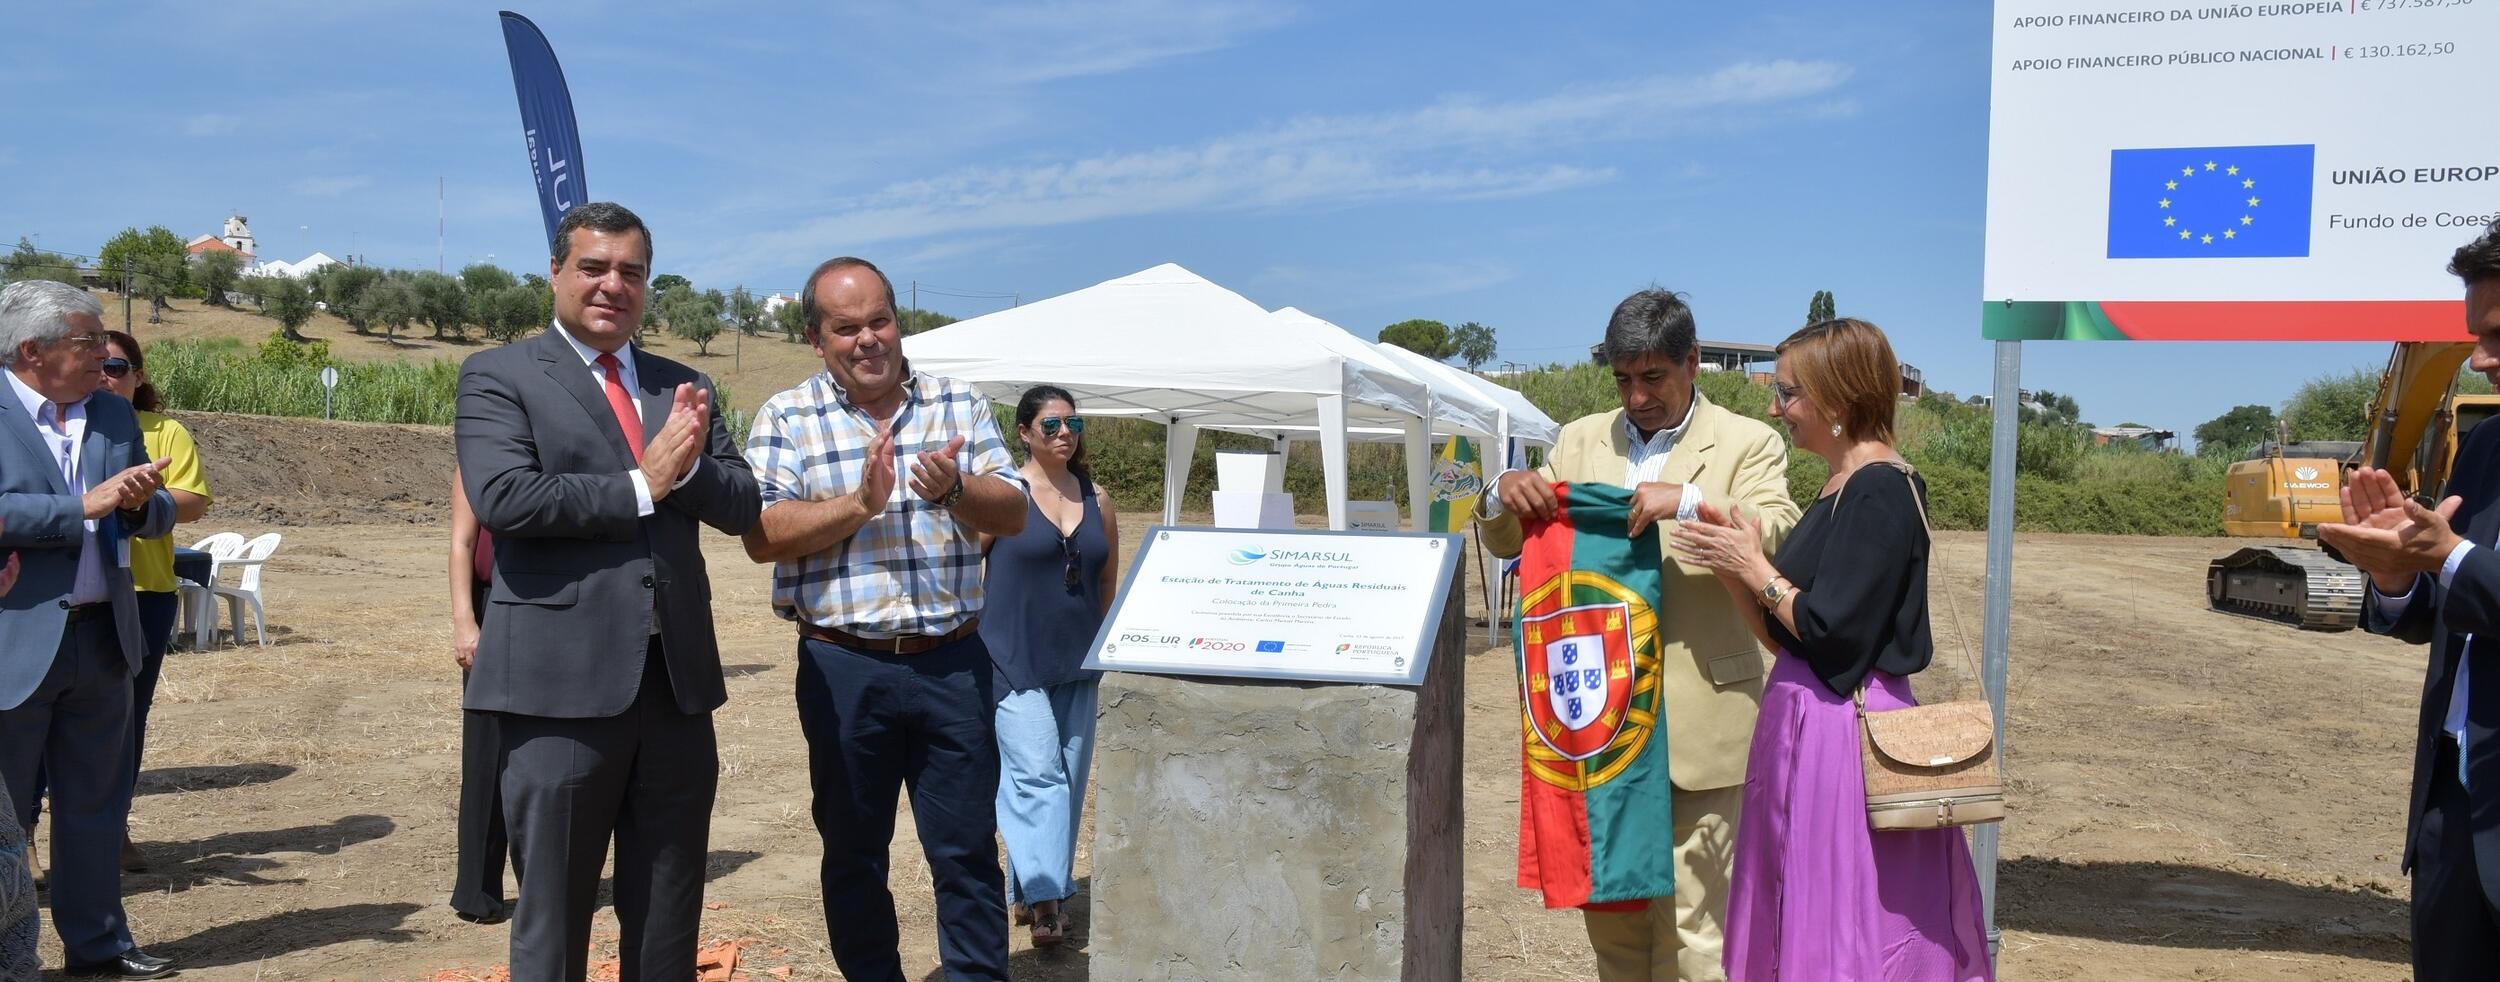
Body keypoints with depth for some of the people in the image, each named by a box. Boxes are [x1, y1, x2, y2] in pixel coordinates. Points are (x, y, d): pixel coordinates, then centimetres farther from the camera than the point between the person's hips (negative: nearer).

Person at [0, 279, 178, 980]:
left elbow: (160, 516, 11)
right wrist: (86, 506, -22)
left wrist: (140, 502, -10)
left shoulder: (116, 415, 10)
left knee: (96, 804, 15)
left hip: (103, 636, 6)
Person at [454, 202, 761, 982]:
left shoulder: (685, 387, 15)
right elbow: (501, 497, -16)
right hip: (563, 680, -5)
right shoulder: (498, 376, 0)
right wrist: (642, 484, -12)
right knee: (553, 918, 7)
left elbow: (742, 507, 8)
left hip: (677, 677, 5)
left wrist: (688, 465, -12)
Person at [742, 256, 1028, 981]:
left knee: (968, 852, 5)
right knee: (853, 851, 12)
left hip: (953, 663, 1)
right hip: (843, 668, 0)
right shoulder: (786, 418, 2)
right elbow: (761, 537, -9)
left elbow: (1012, 514, 0)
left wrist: (954, 490, -20)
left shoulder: (959, 405, 7)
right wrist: (861, 503, -20)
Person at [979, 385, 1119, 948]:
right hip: (1014, 662, -5)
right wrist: (975, 645, -8)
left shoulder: (1097, 499, 9)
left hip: (1077, 665, 5)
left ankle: (1029, 891, 19)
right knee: (1037, 773, -14)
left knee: (1068, 779, 7)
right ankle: (1043, 896, -12)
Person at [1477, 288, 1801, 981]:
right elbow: (1504, 542, 15)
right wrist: (1505, 493, -8)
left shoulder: (1748, 444, 1)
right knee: (1609, 909, 14)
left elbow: (1782, 538, -15)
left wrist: (1688, 500, -28)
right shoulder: (1582, 439, 12)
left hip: (1696, 726, -4)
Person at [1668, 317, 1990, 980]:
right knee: (1799, 924, 16)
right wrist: (1731, 567, 0)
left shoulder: (1881, 490, -14)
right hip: (1805, 724, 10)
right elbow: (1782, 634, 14)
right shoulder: (1838, 491, 15)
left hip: (1844, 733, -10)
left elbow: (1828, 629, -22)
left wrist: (1754, 567, -9)